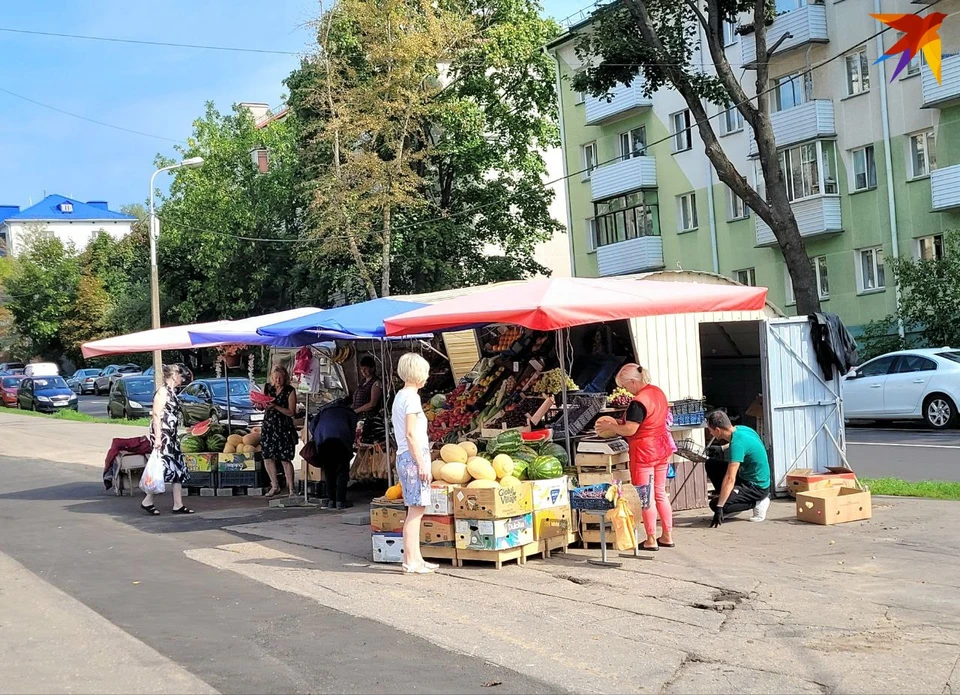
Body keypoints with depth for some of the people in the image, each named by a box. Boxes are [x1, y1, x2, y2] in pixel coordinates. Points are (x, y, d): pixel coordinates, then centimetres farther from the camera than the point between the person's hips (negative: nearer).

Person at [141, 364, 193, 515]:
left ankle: (178, 505, 9)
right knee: (163, 468, -10)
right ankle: (147, 502, 0)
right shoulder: (162, 391, -11)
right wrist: (157, 438, -22)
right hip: (162, 435, -10)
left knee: (179, 469, 7)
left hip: (172, 436, 10)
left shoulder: (172, 392, 16)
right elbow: (156, 415, -17)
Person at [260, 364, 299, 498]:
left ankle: (291, 488, 5)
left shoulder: (290, 391, -6)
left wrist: (275, 406, -20)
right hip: (268, 426, 4)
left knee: (285, 460, -5)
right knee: (267, 457, 4)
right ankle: (274, 486, 19)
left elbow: (291, 412, -9)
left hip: (284, 428, -4)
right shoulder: (267, 388, 7)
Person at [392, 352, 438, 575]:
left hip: (404, 456, 10)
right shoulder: (411, 397, -12)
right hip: (414, 456, -10)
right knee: (416, 510, -8)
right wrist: (422, 463, -17)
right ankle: (410, 561, -8)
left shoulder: (400, 396, 16)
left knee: (415, 510, 11)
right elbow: (410, 434, -17)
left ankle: (415, 558, 15)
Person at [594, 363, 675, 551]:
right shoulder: (658, 392, 6)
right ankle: (667, 536, 20)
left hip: (644, 453, -9)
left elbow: (629, 430, -22)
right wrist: (622, 422, 12)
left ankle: (651, 540, 8)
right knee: (660, 493, 16)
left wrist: (609, 426, -7)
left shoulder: (638, 403, -22)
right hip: (662, 448, 9)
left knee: (646, 497, 1)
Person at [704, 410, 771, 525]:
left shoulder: (737, 444, -29)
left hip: (757, 487, -9)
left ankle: (757, 502, -6)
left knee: (715, 504, -19)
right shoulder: (741, 429, -4)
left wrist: (719, 507, -33)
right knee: (711, 464, 7)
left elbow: (730, 479, -33)